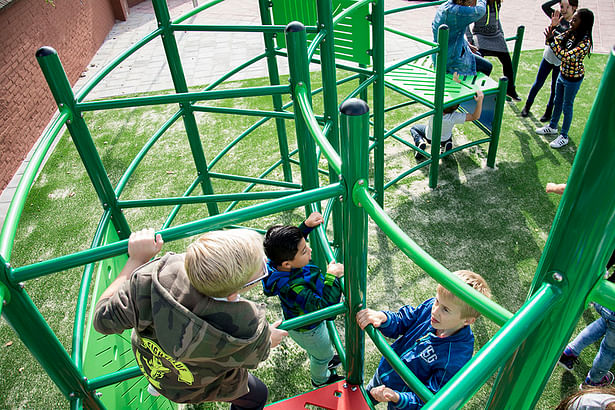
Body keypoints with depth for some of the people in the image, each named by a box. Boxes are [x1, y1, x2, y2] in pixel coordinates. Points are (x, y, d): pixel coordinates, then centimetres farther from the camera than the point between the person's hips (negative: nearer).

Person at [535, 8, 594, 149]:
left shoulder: (585, 42, -27)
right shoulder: (570, 33, -4)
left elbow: (566, 57, -35)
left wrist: (551, 40, -36)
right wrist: (551, 32, -20)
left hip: (573, 79, -7)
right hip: (562, 74, 7)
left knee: (567, 107, 5)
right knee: (557, 102, 23)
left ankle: (564, 137, 21)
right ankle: (552, 127, 43)